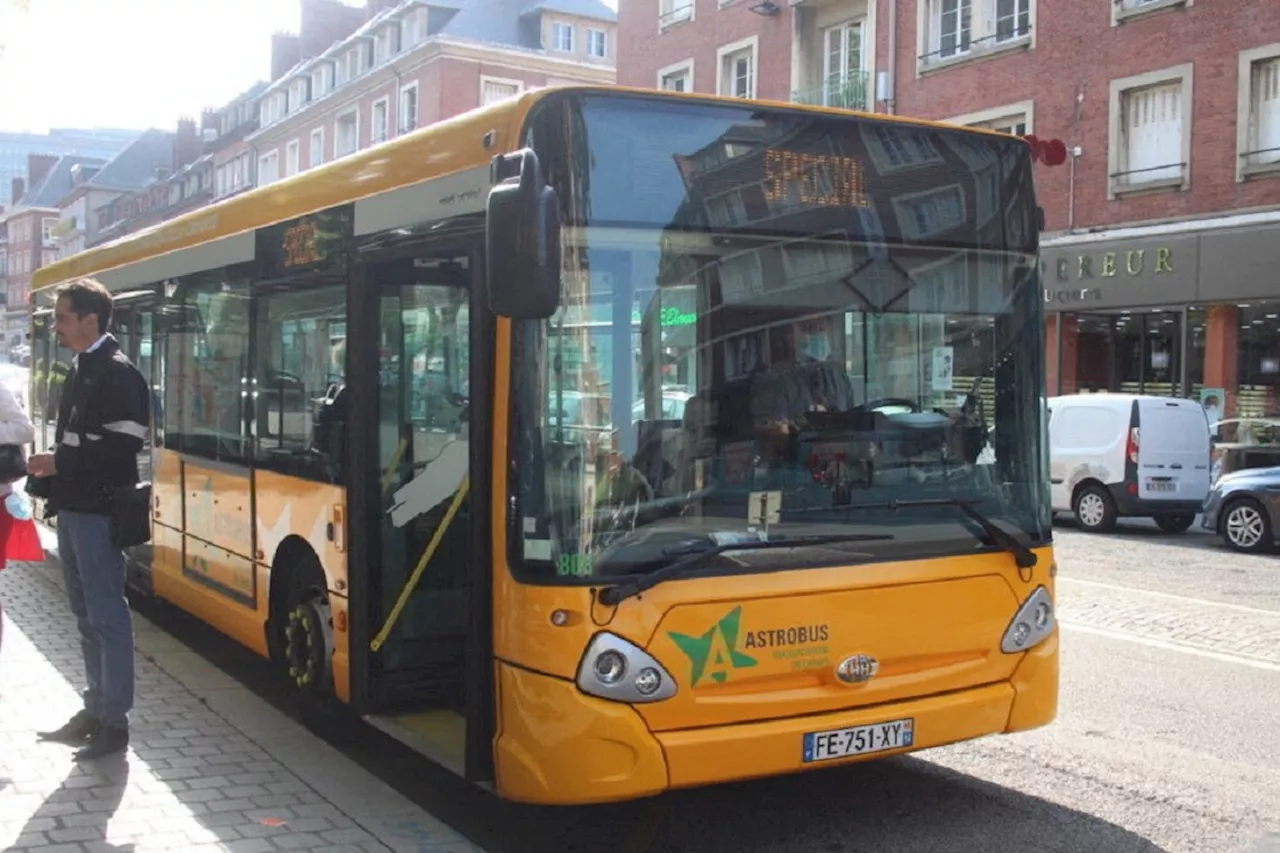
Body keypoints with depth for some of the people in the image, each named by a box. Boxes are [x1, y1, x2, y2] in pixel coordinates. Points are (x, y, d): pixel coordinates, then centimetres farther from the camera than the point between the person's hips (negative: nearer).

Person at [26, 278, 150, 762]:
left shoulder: (118, 373, -13)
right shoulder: (82, 369, 15)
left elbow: (122, 448, -20)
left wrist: (59, 463, -15)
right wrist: (50, 469, 6)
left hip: (98, 512, -9)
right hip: (72, 508, 9)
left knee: (107, 615, -4)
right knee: (87, 614, 15)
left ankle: (114, 722, 3)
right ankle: (95, 709, 26)